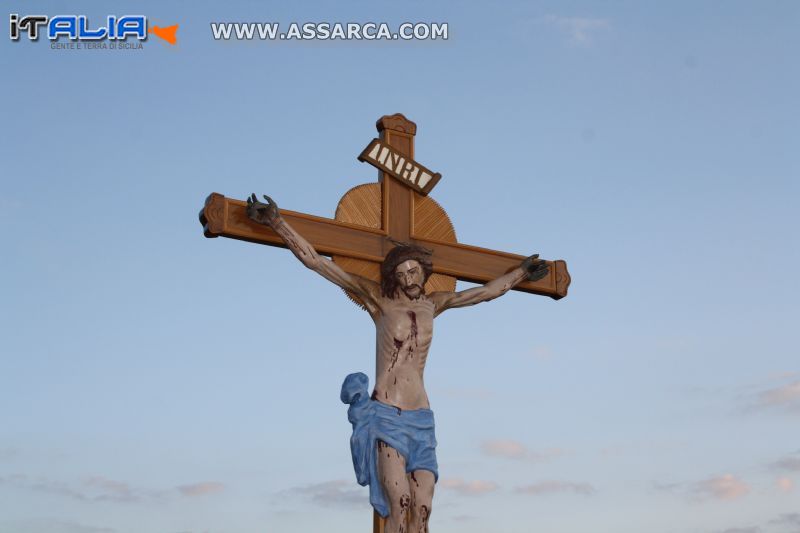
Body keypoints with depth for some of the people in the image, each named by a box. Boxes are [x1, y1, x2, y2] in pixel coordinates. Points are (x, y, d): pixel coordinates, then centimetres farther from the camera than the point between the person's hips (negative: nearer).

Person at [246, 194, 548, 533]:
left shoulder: (432, 304, 13)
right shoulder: (378, 298, 0)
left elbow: (486, 292, 30)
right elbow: (314, 261, -4)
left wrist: (521, 273, 40)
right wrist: (277, 223, -10)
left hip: (420, 420, 5)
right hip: (384, 416, -5)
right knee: (399, 506, -21)